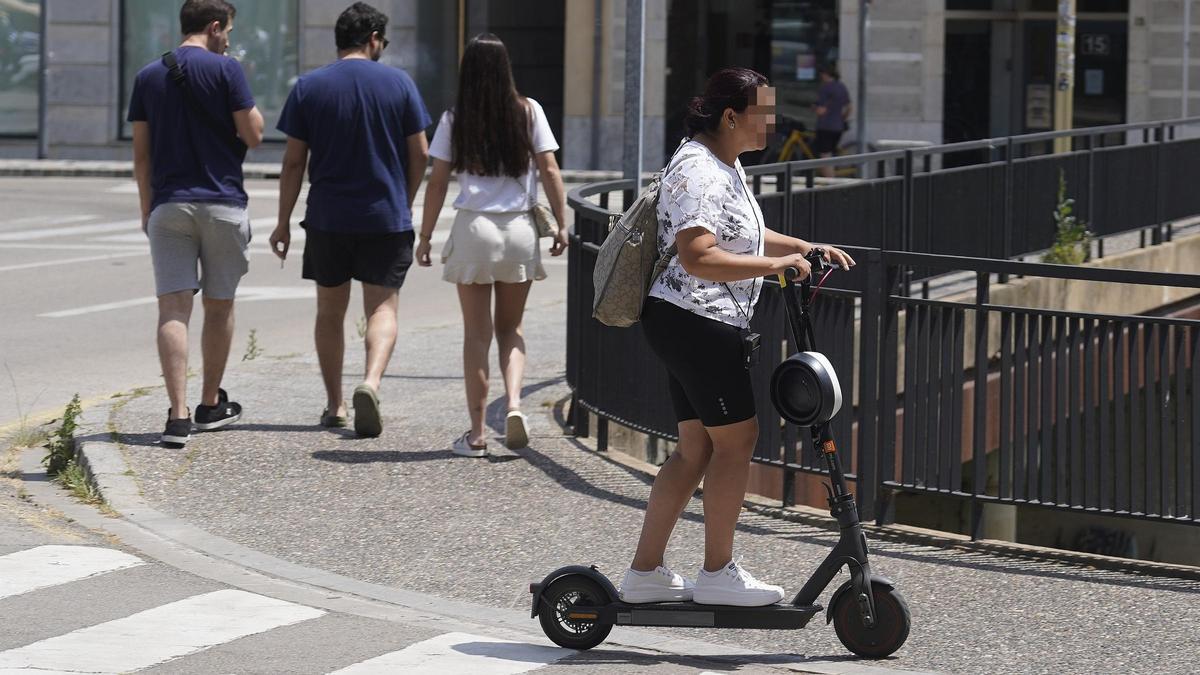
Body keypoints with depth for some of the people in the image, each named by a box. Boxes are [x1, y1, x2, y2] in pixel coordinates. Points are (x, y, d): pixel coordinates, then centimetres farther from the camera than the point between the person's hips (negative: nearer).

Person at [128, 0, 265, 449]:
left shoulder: (148, 77, 8)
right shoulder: (226, 70, -6)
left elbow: (141, 154, 9)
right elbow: (253, 135, -6)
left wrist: (147, 210, 16)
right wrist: (252, 109, 12)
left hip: (168, 206, 2)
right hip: (222, 204, -2)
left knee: (173, 310, -5)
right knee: (219, 307, 14)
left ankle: (178, 415, -17)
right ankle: (211, 406, 25)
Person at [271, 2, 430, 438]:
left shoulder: (308, 88, -1)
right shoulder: (398, 83, -1)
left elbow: (294, 161, -1)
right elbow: (420, 154, 2)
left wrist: (284, 222, 6)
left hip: (327, 219, 1)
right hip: (387, 218, -1)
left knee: (330, 311, 13)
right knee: (382, 307, 1)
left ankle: (334, 406, 16)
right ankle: (371, 382, -24)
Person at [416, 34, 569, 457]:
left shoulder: (455, 119, -1)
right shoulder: (529, 112, 1)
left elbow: (437, 182, 0)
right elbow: (549, 171, -2)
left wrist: (425, 236, 7)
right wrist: (561, 224, 3)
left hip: (474, 229, -1)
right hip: (519, 231, 1)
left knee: (476, 333, 6)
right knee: (510, 328, 16)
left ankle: (476, 434, 6)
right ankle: (514, 403, -8)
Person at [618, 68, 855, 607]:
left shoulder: (725, 166, 16)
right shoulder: (699, 171, -18)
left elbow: (741, 238, 31)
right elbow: (697, 258, -28)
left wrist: (806, 249, 21)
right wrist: (774, 264, -26)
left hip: (686, 325, 11)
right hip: (697, 324, -11)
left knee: (696, 448, 13)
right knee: (736, 438, -3)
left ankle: (645, 572, 16)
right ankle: (718, 573, 4)